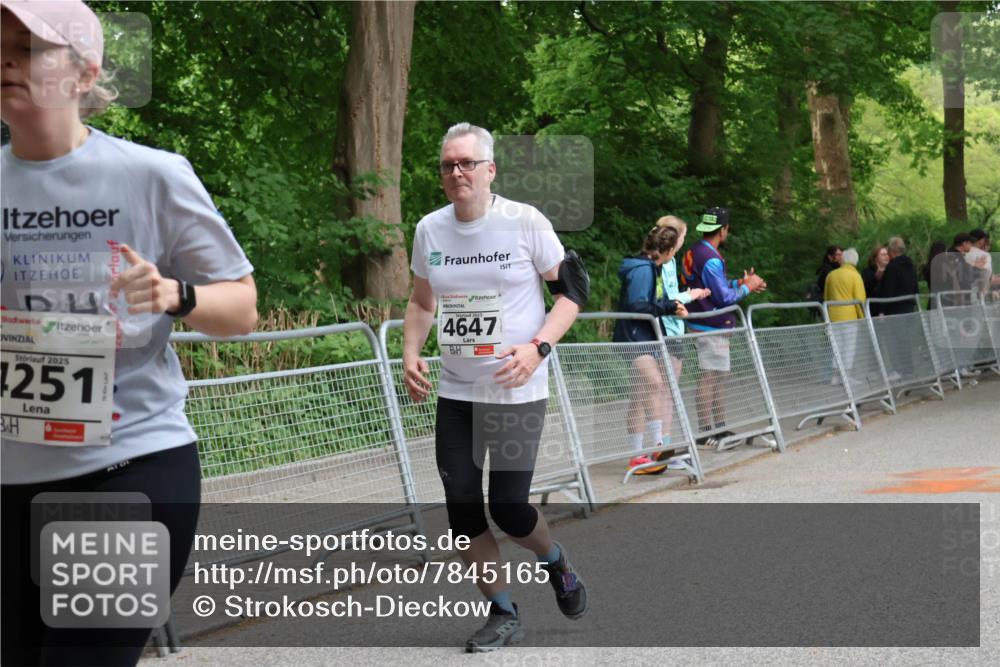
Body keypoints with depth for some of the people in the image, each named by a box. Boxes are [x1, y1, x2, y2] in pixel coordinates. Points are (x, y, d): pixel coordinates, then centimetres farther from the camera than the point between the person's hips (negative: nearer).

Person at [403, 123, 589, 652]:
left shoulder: (525, 222, -9)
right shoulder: (429, 230, 3)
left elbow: (572, 289, -3)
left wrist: (538, 347, -16)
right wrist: (410, 353, 1)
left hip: (516, 391, -4)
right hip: (454, 392, 4)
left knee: (509, 508, -6)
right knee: (462, 505, 1)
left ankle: (555, 561, 29)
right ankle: (503, 614, 18)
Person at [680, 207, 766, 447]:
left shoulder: (694, 253, 10)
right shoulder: (711, 259, -20)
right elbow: (723, 297, -18)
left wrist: (740, 282, 13)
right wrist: (747, 287, -3)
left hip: (702, 325, 10)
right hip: (711, 327, -10)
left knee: (719, 376, 16)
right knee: (709, 377, -5)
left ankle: (719, 427, 24)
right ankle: (705, 432, -2)